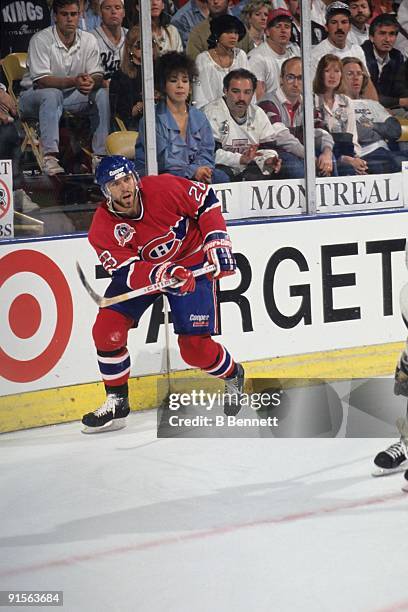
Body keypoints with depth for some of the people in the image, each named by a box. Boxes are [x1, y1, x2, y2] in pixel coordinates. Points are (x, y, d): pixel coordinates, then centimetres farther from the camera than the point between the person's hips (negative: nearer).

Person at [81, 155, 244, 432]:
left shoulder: (164, 188, -25)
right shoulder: (102, 229, -21)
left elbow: (206, 199, -8)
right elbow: (129, 272, -28)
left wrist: (217, 242, -14)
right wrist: (165, 274, -45)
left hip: (193, 265, -2)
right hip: (140, 270, 3)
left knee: (194, 347, -9)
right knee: (107, 328, -14)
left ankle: (233, 376, 25)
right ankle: (116, 403, 2)